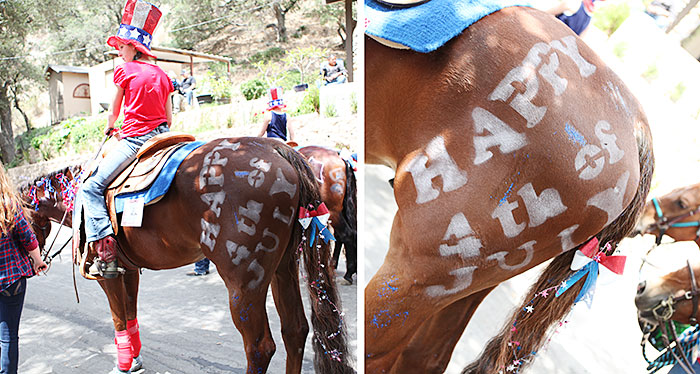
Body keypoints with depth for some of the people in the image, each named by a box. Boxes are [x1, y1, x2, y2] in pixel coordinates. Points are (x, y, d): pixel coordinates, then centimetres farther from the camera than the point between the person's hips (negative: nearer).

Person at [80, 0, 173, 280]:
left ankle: (106, 255, -15)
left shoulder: (124, 70, -1)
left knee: (91, 188, -3)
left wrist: (110, 129, 29)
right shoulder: (162, 75, 16)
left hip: (133, 140, -7)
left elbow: (113, 115, 8)